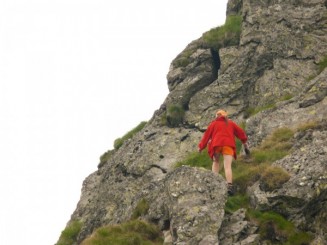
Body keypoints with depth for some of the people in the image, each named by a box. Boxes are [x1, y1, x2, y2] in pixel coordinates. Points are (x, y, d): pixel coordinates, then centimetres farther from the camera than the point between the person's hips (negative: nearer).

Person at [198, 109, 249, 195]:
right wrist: (245, 142, 29)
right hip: (228, 145, 1)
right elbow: (240, 132, 23)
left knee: (215, 162, 22)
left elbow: (207, 135, 13)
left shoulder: (214, 123, 16)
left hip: (216, 144, 0)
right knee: (228, 166, -10)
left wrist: (201, 147, 17)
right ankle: (229, 185, -30)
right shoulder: (231, 123, 23)